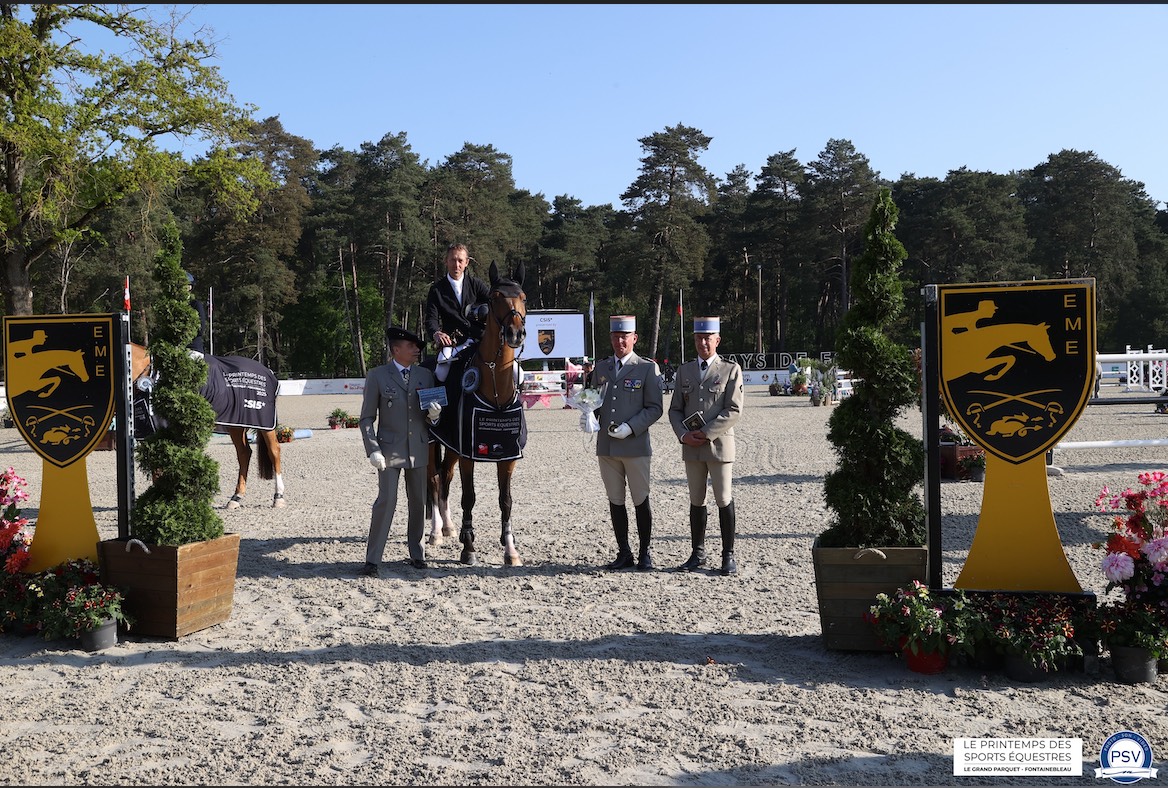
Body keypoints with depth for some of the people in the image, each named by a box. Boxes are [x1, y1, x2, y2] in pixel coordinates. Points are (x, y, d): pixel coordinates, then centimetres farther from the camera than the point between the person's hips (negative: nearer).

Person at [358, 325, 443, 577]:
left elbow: (432, 416, 14)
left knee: (418, 502, 10)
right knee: (386, 500, -10)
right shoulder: (377, 376, -3)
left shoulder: (425, 375, 8)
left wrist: (433, 414, -10)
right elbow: (366, 419, -3)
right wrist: (373, 450, -13)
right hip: (390, 449, -4)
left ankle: (416, 553, 25)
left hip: (419, 448, 4)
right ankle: (372, 560, -2)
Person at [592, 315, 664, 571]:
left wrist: (630, 427, -16)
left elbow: (655, 408, -5)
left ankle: (644, 554, 15)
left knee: (640, 502, 3)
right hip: (606, 446, 4)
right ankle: (624, 553, 19)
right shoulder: (600, 368, 13)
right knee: (615, 501, 9)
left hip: (635, 446, -4)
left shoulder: (648, 368, -1)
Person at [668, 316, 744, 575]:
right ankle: (698, 554, 17)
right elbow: (675, 409, 11)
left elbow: (734, 410, -8)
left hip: (719, 444, -4)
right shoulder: (684, 371, 12)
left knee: (724, 501, 0)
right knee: (696, 501, 9)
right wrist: (683, 435, -7)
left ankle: (728, 556, 7)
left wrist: (706, 433, -14)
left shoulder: (731, 370, 0)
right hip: (691, 447, 4)